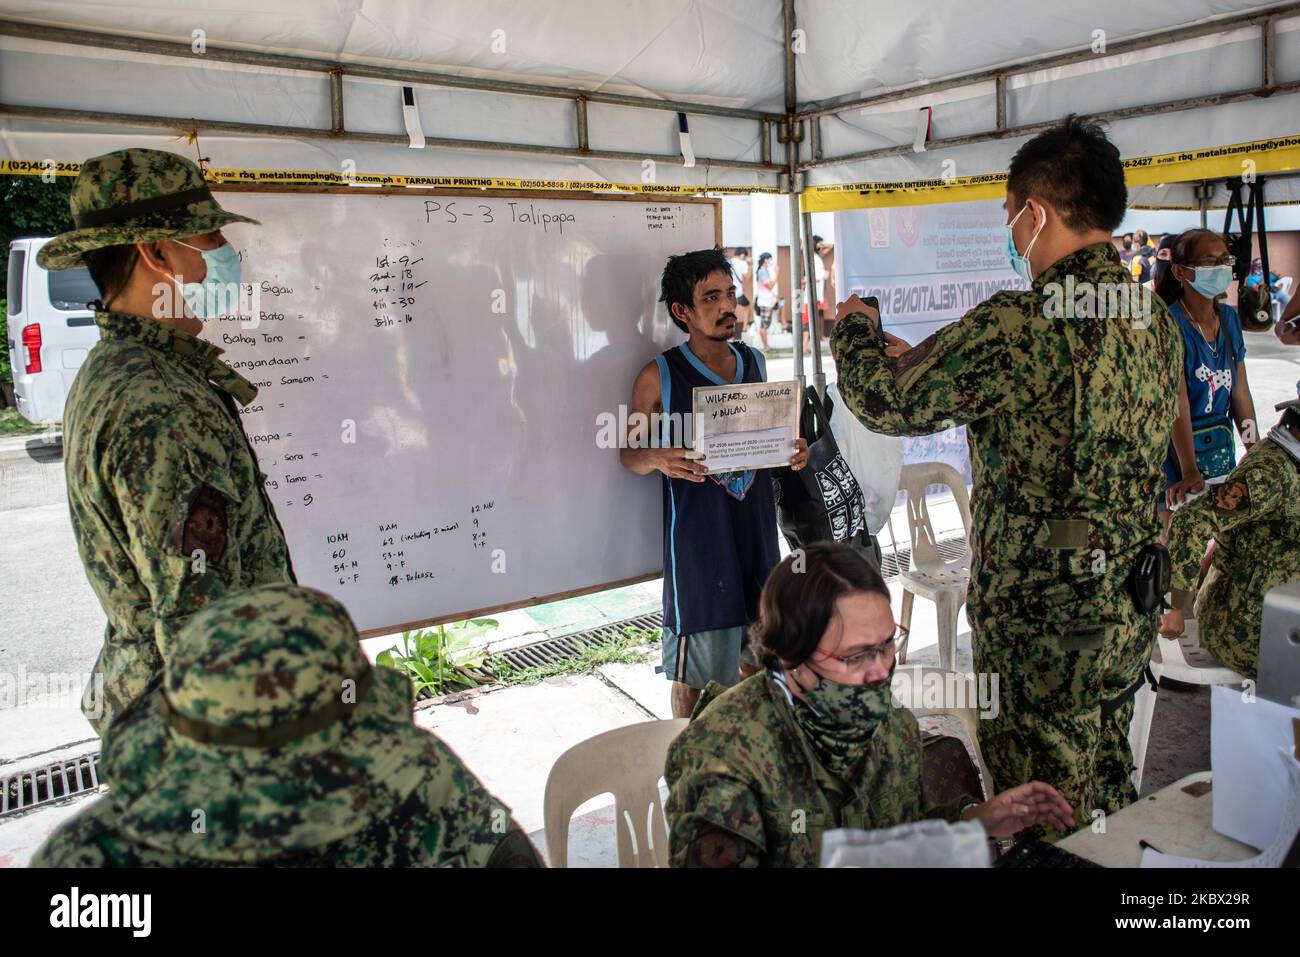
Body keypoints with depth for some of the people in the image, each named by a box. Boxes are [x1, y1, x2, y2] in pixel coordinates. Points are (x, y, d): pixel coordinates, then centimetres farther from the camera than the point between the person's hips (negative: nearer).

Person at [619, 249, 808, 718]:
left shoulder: (754, 361, 7)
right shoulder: (658, 376, -8)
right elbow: (629, 452, -1)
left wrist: (792, 452, -2)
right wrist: (658, 459, -23)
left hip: (756, 525, 5)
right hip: (697, 534, -5)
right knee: (693, 665, 4)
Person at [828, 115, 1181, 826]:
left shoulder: (1020, 325, -25)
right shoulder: (1155, 320, 4)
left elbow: (885, 400, -15)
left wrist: (855, 327, 6)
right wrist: (923, 358, 19)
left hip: (1041, 619, -8)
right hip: (1129, 610, 8)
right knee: (1106, 804, 25)